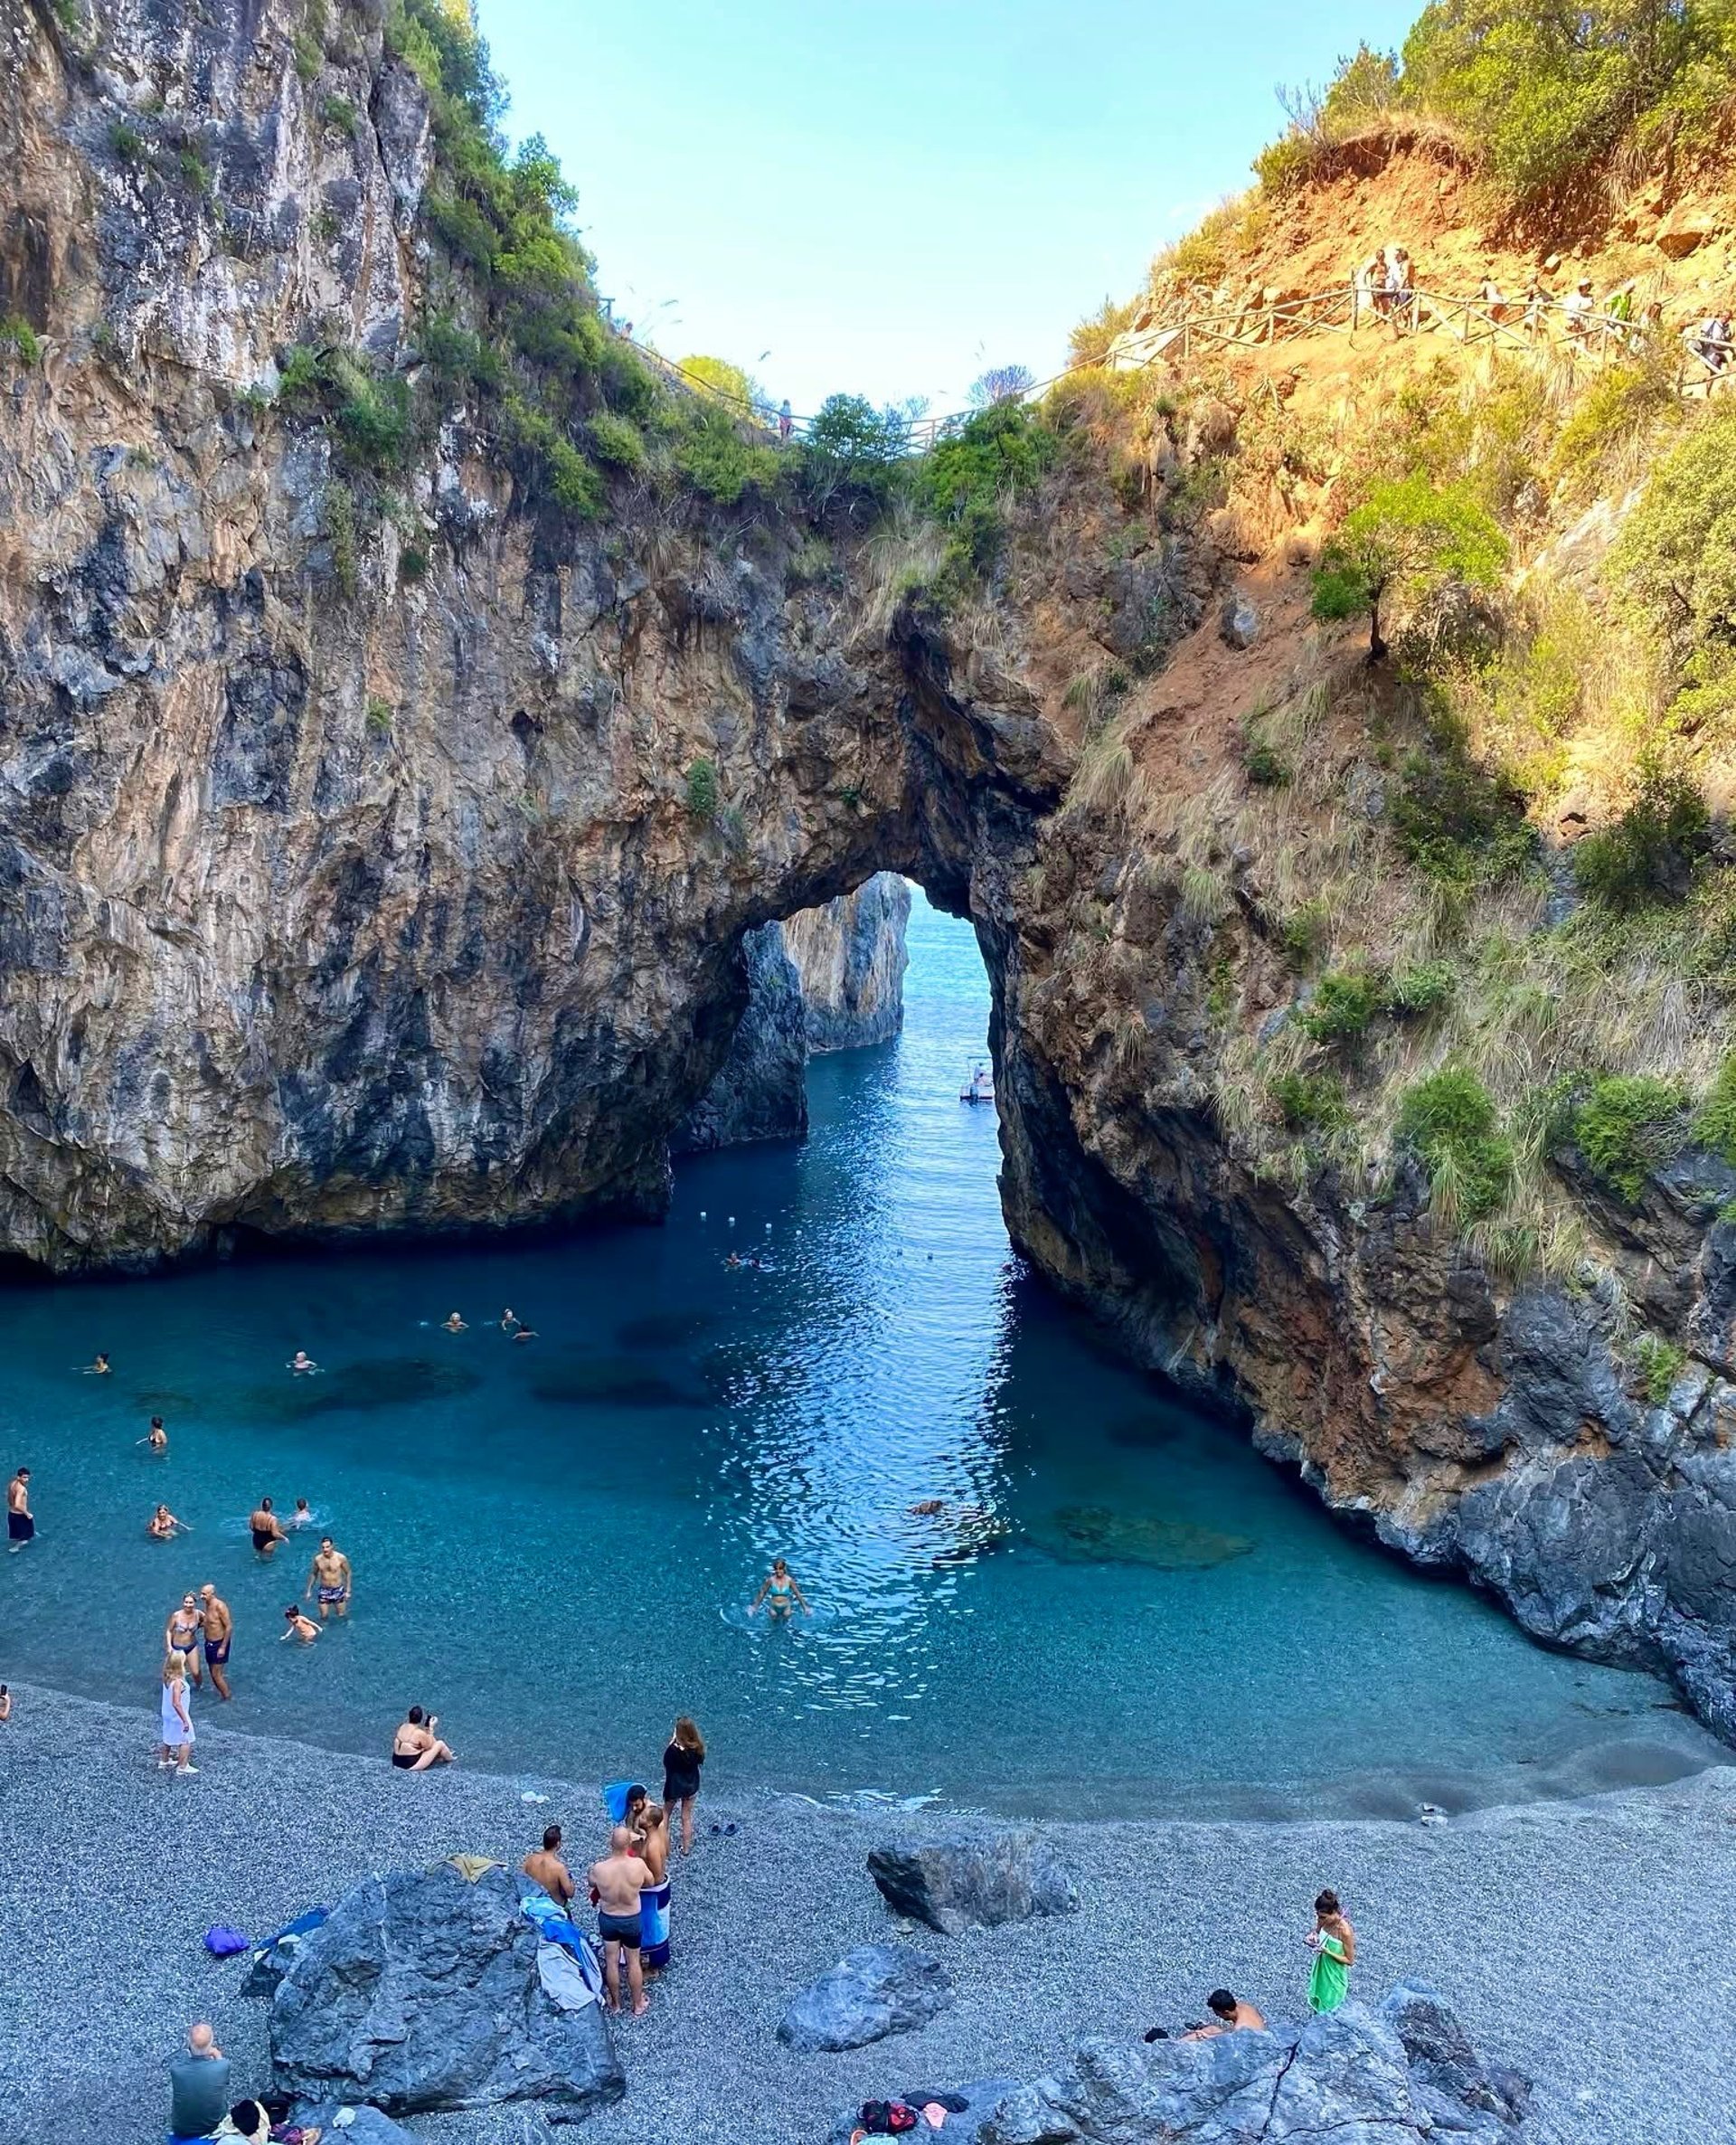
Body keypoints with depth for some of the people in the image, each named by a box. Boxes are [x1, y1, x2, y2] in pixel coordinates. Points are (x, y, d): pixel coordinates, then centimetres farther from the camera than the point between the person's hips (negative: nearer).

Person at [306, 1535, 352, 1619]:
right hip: (324, 1591, 1)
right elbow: (313, 1574, 7)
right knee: (323, 1617, 7)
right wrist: (309, 1590, 9)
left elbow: (348, 1573, -5)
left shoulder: (341, 1558, -17)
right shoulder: (318, 1559, -10)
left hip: (338, 1590, -1)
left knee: (342, 1615, 9)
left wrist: (348, 1591, -5)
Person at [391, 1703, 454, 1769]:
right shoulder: (420, 1733, -20)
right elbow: (430, 1746, -3)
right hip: (411, 1764, -8)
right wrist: (431, 1728, -4)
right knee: (440, 1744, 1)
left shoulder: (402, 1727, 0)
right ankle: (450, 1760, 28)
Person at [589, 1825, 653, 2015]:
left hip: (607, 1919, 0)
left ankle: (615, 2003, 41)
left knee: (611, 1962, 22)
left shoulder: (599, 1868, -28)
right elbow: (650, 1882, -5)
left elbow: (592, 1884, -3)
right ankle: (638, 2005, 37)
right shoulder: (638, 1865, -28)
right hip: (631, 1920, 0)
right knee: (633, 1962, 21)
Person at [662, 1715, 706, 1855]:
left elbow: (666, 1762, -11)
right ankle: (686, 1847, 32)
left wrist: (672, 1740, -13)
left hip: (674, 1786, -3)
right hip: (691, 1785, 3)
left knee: (666, 1815, 25)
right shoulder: (697, 1747, -19)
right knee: (687, 1817, 21)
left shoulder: (674, 1749, -31)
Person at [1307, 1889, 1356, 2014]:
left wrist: (1327, 1951, -30)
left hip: (1334, 1977, -6)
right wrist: (1313, 1937, -17)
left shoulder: (1344, 1931, -31)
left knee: (1330, 2011, 14)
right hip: (1320, 1971, 6)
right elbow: (1316, 1932, 6)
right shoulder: (1324, 1921, -14)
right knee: (1318, 2004, 25)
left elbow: (1350, 1961, -21)